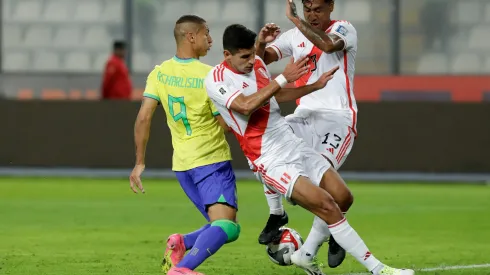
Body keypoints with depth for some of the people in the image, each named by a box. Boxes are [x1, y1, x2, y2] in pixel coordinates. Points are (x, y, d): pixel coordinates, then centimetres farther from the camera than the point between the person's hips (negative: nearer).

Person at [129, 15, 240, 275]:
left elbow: (143, 118, -3)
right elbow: (226, 124, -8)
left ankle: (181, 243, -5)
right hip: (212, 160, -7)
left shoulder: (159, 73, 2)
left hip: (182, 163, 7)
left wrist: (139, 163, 4)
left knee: (222, 227, 18)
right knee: (226, 226, -18)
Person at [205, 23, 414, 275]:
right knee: (327, 206, -18)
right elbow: (245, 105, -30)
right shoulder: (216, 80, -13)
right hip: (271, 161, -8)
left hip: (295, 145, 8)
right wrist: (284, 78, -31)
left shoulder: (257, 64, 10)